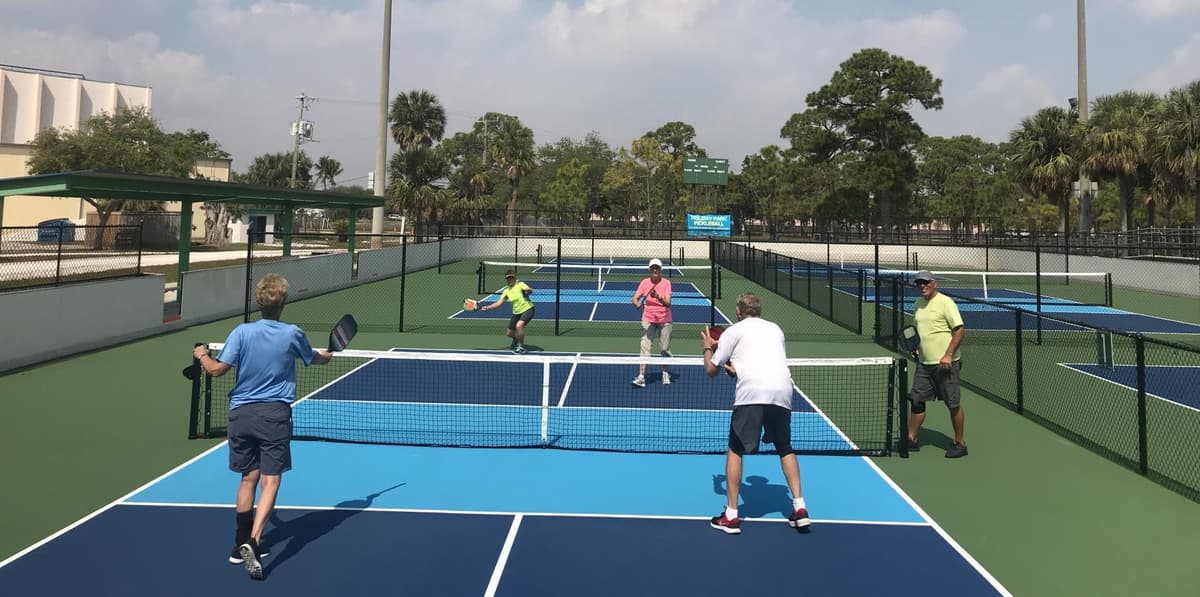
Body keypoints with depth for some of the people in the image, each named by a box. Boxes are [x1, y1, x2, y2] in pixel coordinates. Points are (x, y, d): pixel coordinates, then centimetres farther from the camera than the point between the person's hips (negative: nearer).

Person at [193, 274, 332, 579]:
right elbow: (313, 358, 19)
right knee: (270, 481, -3)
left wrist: (202, 355, 16)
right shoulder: (293, 334, -1)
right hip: (274, 415, -2)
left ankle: (242, 546, 26)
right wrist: (326, 355, 43)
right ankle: (252, 541, -20)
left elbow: (216, 370, -7)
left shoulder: (242, 332, -4)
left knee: (249, 477, 16)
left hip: (241, 413, 3)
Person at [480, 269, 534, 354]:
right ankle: (517, 339, 46)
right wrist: (487, 308, -8)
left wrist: (528, 291, -48)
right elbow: (499, 303, 2)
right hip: (516, 312, 7)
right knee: (509, 333, 9)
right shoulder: (506, 291, 4)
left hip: (527, 310, -6)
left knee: (519, 325, -32)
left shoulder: (520, 285, -10)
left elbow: (530, 290, -26)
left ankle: (521, 347, -13)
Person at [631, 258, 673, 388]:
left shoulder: (666, 283, -8)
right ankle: (641, 377, -13)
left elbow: (668, 303, -18)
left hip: (664, 320, -1)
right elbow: (635, 298, -7)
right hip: (648, 319, 1)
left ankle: (665, 374, 29)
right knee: (645, 347, -10)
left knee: (665, 349, 7)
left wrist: (658, 297, -37)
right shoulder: (645, 283, -3)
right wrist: (637, 304, -30)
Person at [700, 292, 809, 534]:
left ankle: (731, 516, 6)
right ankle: (799, 508, 16)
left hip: (752, 392, -4)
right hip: (783, 391, 4)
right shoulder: (775, 329, 26)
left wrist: (708, 348, 36)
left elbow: (711, 370, 17)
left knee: (735, 450, 8)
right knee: (785, 449, 22)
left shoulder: (733, 331, 13)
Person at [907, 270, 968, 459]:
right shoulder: (917, 304, 12)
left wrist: (948, 355, -20)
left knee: (953, 404, 1)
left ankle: (960, 443, 13)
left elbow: (959, 331, -13)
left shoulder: (945, 303, -11)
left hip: (945, 363, -7)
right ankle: (911, 439, 18)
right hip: (924, 363, 7)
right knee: (917, 400, 8)